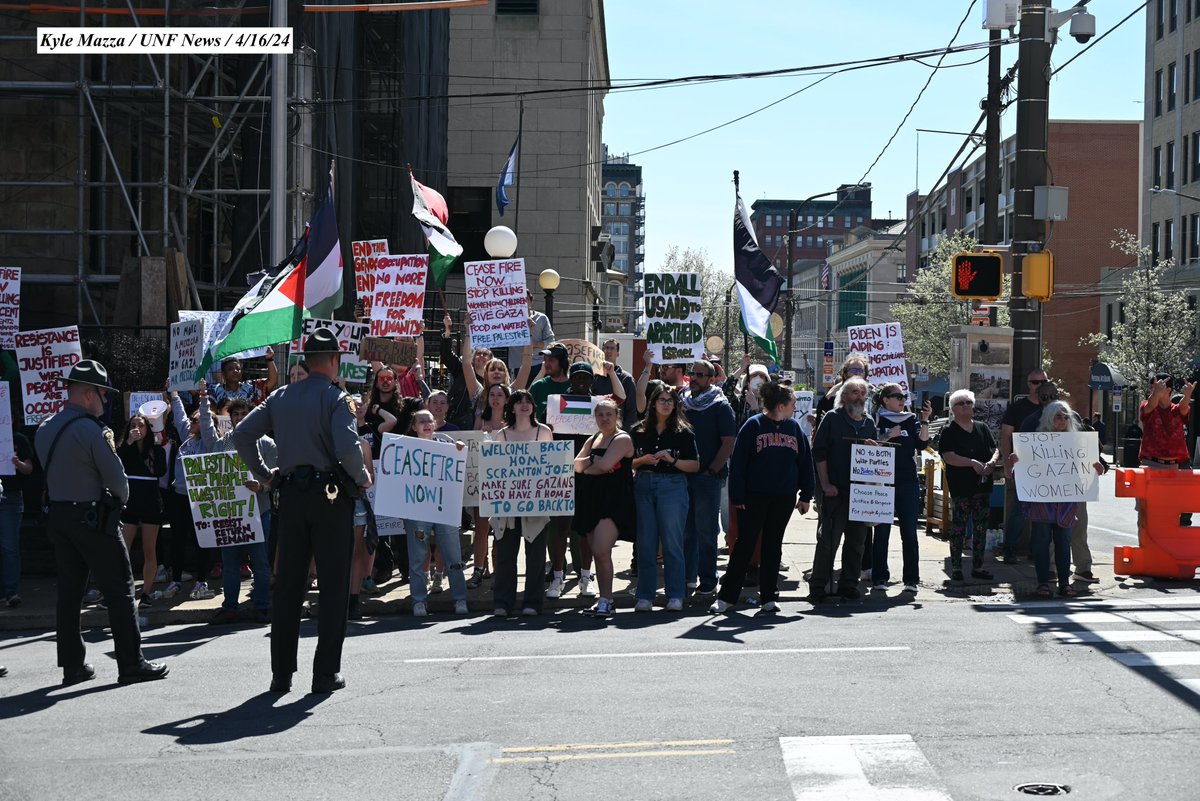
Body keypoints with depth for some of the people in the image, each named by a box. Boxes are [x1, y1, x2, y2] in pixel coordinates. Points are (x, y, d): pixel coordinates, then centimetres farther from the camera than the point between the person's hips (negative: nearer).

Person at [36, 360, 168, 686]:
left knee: (69, 591, 11)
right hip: (93, 518, -8)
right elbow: (117, 479, -13)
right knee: (119, 590, -1)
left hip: (58, 517, 8)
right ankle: (131, 664, 2)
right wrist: (120, 500, 7)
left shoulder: (44, 429, 8)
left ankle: (72, 665, 14)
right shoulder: (89, 429, -16)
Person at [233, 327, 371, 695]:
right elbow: (347, 447, -21)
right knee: (334, 585, 3)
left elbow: (241, 435, 6)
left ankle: (281, 672, 13)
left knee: (288, 584, 10)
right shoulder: (335, 398, -9)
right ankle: (326, 673, 4)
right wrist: (362, 479, -5)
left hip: (291, 495, 5)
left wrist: (263, 474, 14)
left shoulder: (280, 397, 8)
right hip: (331, 495, -5)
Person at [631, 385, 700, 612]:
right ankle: (645, 596, 9)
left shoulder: (683, 432, 3)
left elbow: (695, 465, 1)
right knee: (645, 542, 3)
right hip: (643, 486, 2)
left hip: (672, 486, -2)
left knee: (672, 542, -3)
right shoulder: (639, 431, 9)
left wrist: (671, 459, -11)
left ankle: (675, 596, 3)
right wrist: (643, 460, -7)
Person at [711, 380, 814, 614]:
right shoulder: (753, 425, -6)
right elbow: (738, 461, -7)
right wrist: (736, 496, -11)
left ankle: (769, 596, 17)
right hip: (754, 496, -4)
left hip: (784, 498, 4)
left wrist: (805, 495, 8)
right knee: (745, 545, -2)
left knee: (773, 546, 10)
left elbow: (805, 461, 11)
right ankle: (726, 596, 4)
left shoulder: (794, 427, 7)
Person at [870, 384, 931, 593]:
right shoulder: (876, 420, 3)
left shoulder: (911, 420, 12)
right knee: (882, 531, 0)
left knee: (909, 532, 1)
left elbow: (922, 444, -2)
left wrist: (925, 421, -11)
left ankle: (911, 579, 4)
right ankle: (880, 578, 7)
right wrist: (889, 437, -15)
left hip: (908, 482, 3)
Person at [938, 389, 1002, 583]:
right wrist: (973, 463, -22)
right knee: (959, 527, -2)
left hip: (982, 484, 5)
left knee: (981, 527, 8)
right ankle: (956, 567, 4)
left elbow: (996, 449, 12)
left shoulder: (983, 428, 12)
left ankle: (977, 567, 16)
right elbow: (949, 457, -14)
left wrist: (992, 462, -10)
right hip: (960, 486, -5)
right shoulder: (949, 431, -4)